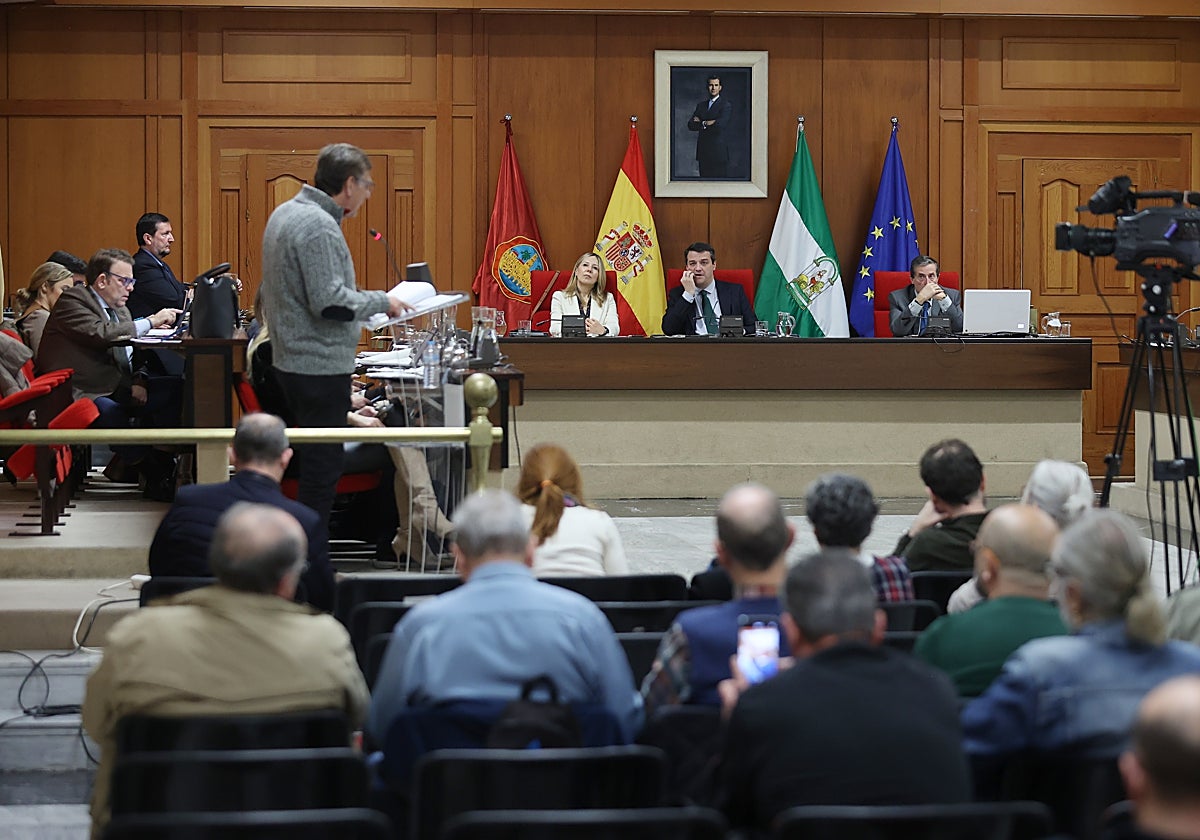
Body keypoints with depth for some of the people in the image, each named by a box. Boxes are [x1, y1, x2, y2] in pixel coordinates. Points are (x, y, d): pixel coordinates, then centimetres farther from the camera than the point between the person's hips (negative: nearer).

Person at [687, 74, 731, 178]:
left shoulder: (725, 105, -2)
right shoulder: (701, 104, 15)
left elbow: (721, 124, -17)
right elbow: (691, 125, 6)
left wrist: (702, 123, -4)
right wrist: (709, 123, -10)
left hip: (718, 151, -5)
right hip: (703, 152, 5)